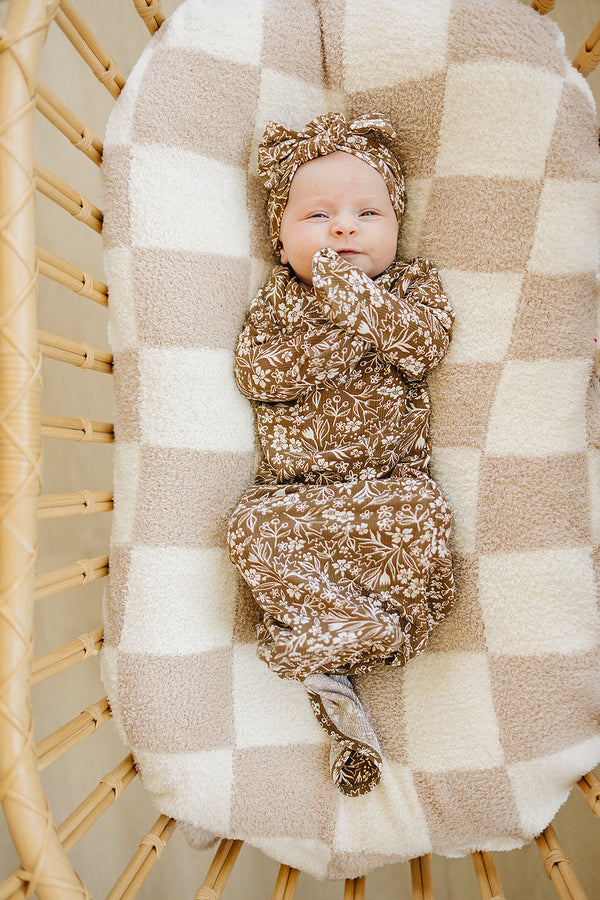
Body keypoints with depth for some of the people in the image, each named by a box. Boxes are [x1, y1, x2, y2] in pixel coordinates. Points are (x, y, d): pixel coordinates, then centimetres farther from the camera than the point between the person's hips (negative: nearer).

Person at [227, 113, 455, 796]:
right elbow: (256, 372, -7)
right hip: (296, 487, 1)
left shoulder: (413, 285, 9)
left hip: (388, 478, 0)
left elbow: (425, 343, -12)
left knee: (416, 517, -30)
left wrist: (352, 294, -20)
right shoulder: (276, 299, 9)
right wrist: (338, 339, -16)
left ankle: (319, 647, -14)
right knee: (256, 528, -26)